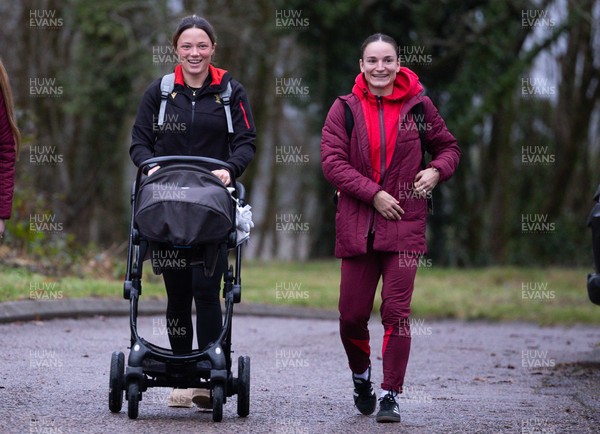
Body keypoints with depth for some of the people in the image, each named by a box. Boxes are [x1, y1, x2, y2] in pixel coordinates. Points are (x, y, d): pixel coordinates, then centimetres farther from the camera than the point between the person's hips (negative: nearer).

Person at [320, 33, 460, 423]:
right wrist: (374, 194, -14)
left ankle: (391, 394, 1)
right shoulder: (345, 109, 3)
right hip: (356, 225, 1)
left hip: (405, 222, -1)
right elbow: (332, 161, -5)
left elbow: (449, 147, 16)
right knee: (352, 315, 4)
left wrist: (436, 171, -5)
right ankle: (361, 374, 32)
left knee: (396, 312, -6)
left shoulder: (418, 106, 5)